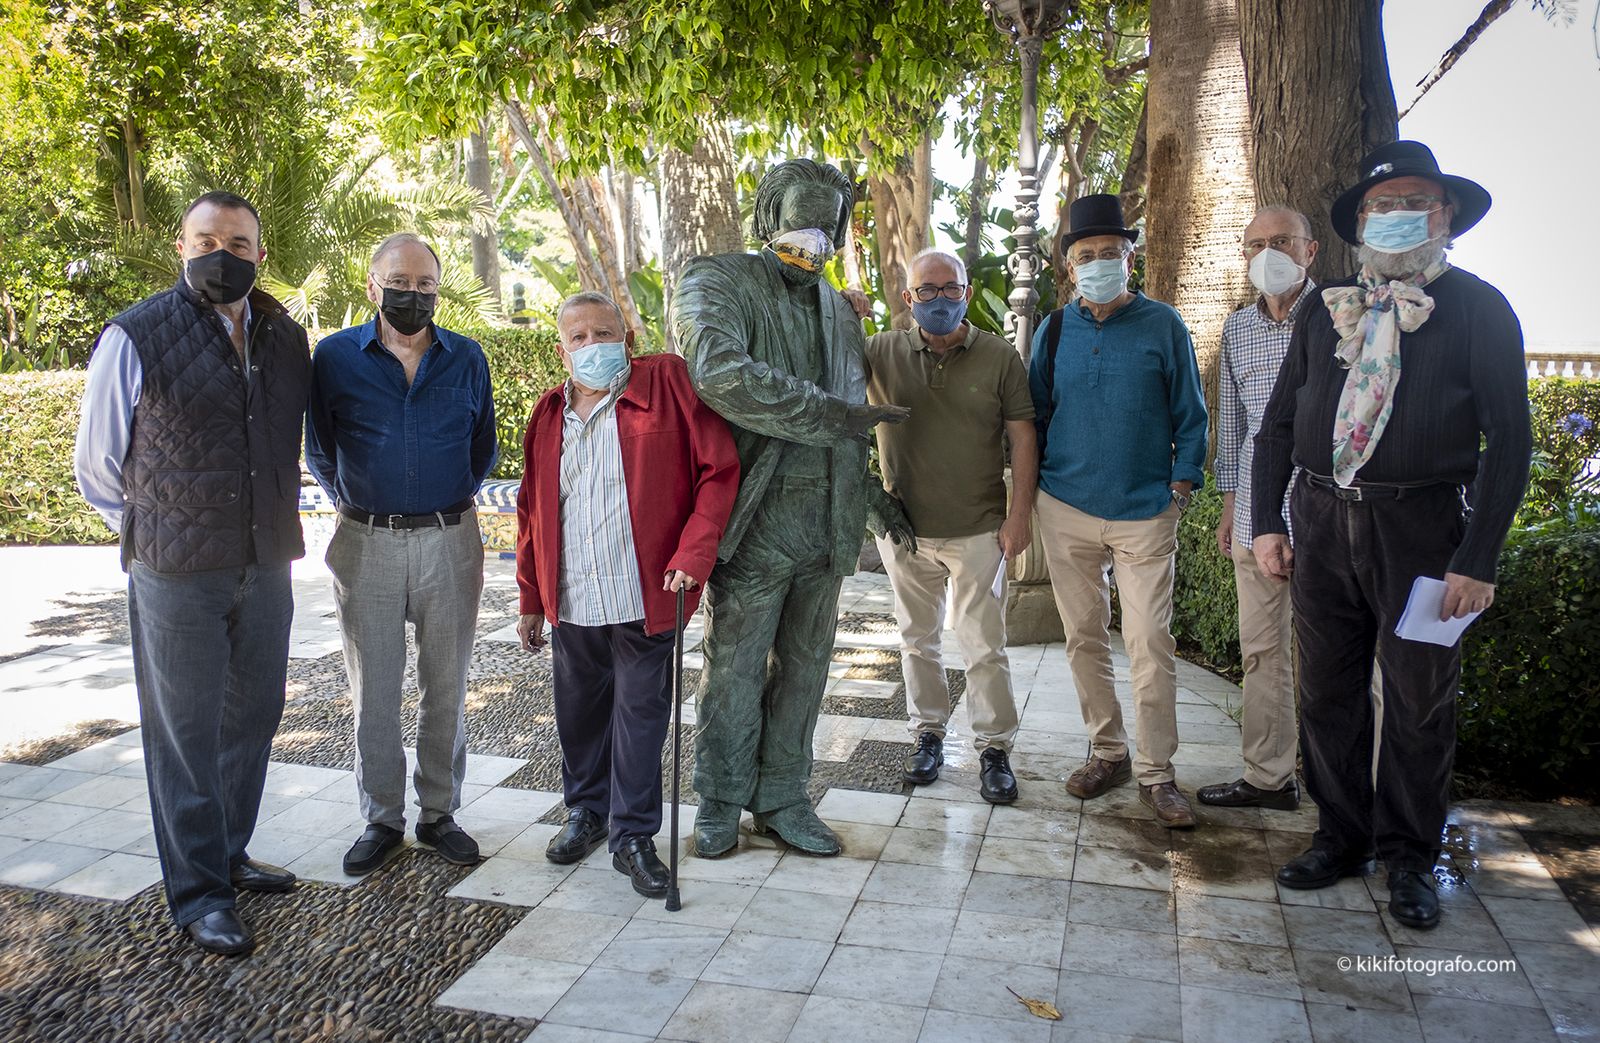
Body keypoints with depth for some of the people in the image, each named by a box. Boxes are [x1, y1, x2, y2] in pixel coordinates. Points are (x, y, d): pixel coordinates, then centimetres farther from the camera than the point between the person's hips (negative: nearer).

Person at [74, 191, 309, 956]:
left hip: (266, 567, 5)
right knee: (185, 731, 4)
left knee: (253, 718, 15)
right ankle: (198, 893, 17)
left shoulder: (287, 340, 7)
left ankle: (227, 855, 34)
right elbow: (96, 466, 2)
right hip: (178, 575, -5)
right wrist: (154, 532, 8)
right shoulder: (135, 338, -7)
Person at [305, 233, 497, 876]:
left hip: (449, 540, 1)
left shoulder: (467, 359, 4)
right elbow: (319, 450, 11)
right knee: (373, 691, 7)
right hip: (366, 544, -1)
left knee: (446, 687, 8)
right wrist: (356, 505, 14)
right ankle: (381, 818, 20)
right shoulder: (336, 357, 0)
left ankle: (439, 813, 21)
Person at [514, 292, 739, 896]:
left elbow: (719, 471, -8)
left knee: (640, 716, 6)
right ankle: (587, 812, 38)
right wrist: (531, 601, 14)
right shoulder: (549, 416, 10)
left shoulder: (667, 383, -4)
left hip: (644, 598, -4)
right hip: (572, 603, 4)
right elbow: (531, 512, 15)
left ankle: (633, 836, 20)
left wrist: (691, 556, -14)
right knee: (579, 713, 17)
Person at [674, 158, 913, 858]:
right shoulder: (719, 282, -5)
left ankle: (782, 799, 29)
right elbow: (721, 375, -25)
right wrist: (832, 415, -23)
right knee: (735, 671, 6)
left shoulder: (837, 310, 18)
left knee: (804, 667, 13)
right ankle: (720, 803, 24)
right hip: (758, 519, -6)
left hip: (827, 526, 6)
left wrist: (873, 494, 20)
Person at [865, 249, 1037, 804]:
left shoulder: (999, 357, -3)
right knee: (917, 639, 15)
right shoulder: (882, 352, -1)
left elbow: (1023, 436, -2)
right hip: (904, 527, 2)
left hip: (978, 529, -2)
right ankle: (928, 733, 31)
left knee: (984, 645, 3)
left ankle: (995, 747, 16)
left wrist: (1020, 513, -7)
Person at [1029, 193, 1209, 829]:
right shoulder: (1055, 330, 7)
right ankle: (1108, 753, 24)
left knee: (1151, 644, -4)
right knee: (1084, 638, 9)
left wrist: (1181, 484, -3)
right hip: (1066, 508, 3)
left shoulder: (1162, 325, 1)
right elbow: (1034, 413, 14)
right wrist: (1032, 489, 8)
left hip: (1145, 513, -3)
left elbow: (1189, 413, 5)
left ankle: (1156, 774, 8)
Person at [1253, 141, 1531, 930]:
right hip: (1322, 522, 3)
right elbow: (1279, 423, 13)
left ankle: (1409, 857, 24)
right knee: (1327, 693, 10)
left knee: (1418, 702, 7)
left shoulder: (1478, 309, 0)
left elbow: (1508, 439, -4)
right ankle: (1341, 839, 26)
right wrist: (1268, 522, 3)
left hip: (1420, 529, -3)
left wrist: (1478, 559, -11)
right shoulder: (1328, 311, 11)